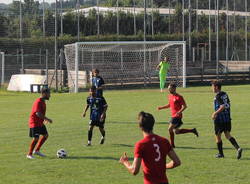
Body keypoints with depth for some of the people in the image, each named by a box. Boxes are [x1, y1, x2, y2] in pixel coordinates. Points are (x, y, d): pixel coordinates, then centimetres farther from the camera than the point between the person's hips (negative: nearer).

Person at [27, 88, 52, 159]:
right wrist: (47, 119, -26)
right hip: (34, 123, -10)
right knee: (36, 138, -11)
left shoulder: (43, 102, 10)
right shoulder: (38, 102, -20)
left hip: (40, 123, 10)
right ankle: (29, 154, 1)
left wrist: (45, 119, 17)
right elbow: (38, 113, -29)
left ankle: (37, 150, 20)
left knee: (45, 135, 12)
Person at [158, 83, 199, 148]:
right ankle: (192, 130, 21)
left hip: (177, 116, -9)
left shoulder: (178, 97, -14)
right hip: (173, 116, 9)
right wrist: (161, 107, 14)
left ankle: (172, 144, 0)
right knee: (176, 131, 10)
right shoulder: (170, 96, 11)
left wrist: (179, 112, -29)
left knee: (170, 129, -12)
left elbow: (185, 106, -14)